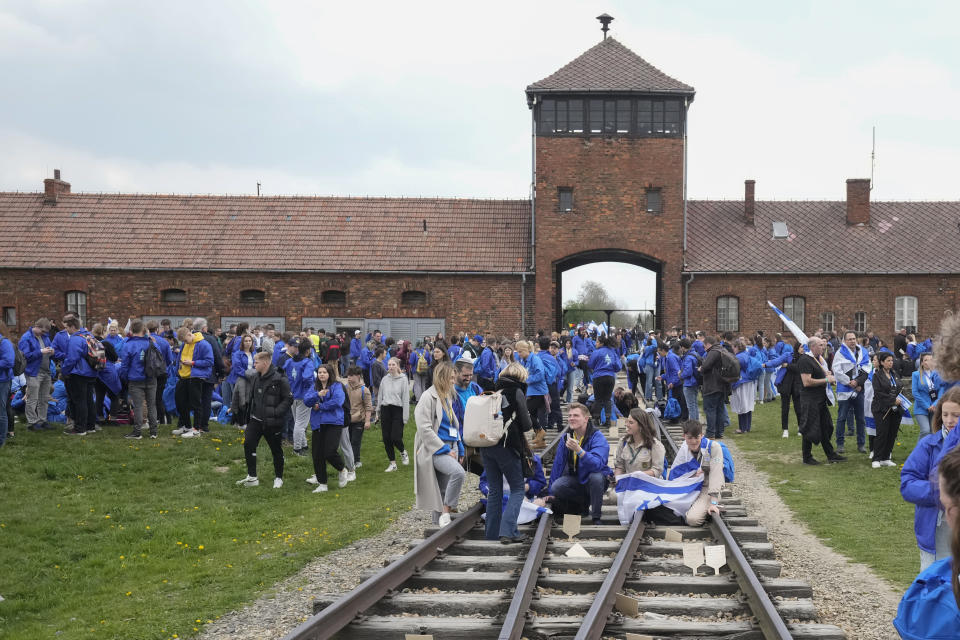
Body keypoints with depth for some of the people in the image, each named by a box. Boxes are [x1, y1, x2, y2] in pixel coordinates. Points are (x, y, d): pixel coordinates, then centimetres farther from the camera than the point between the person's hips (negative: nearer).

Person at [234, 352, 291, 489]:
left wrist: (276, 412, -21)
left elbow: (289, 399, -11)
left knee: (276, 450, 7)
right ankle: (252, 477, 6)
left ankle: (278, 478, 23)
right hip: (255, 420, 6)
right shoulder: (253, 376, 4)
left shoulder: (279, 379, -15)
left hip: (272, 422, -6)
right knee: (248, 444, -3)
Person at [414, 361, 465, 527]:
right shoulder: (429, 397, -9)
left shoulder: (447, 397, 18)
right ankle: (446, 513, -22)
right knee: (458, 472, -30)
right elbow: (425, 429, -15)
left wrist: (459, 450, 18)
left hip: (449, 449, 8)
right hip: (435, 449, -8)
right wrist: (444, 449, -16)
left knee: (443, 492, 7)